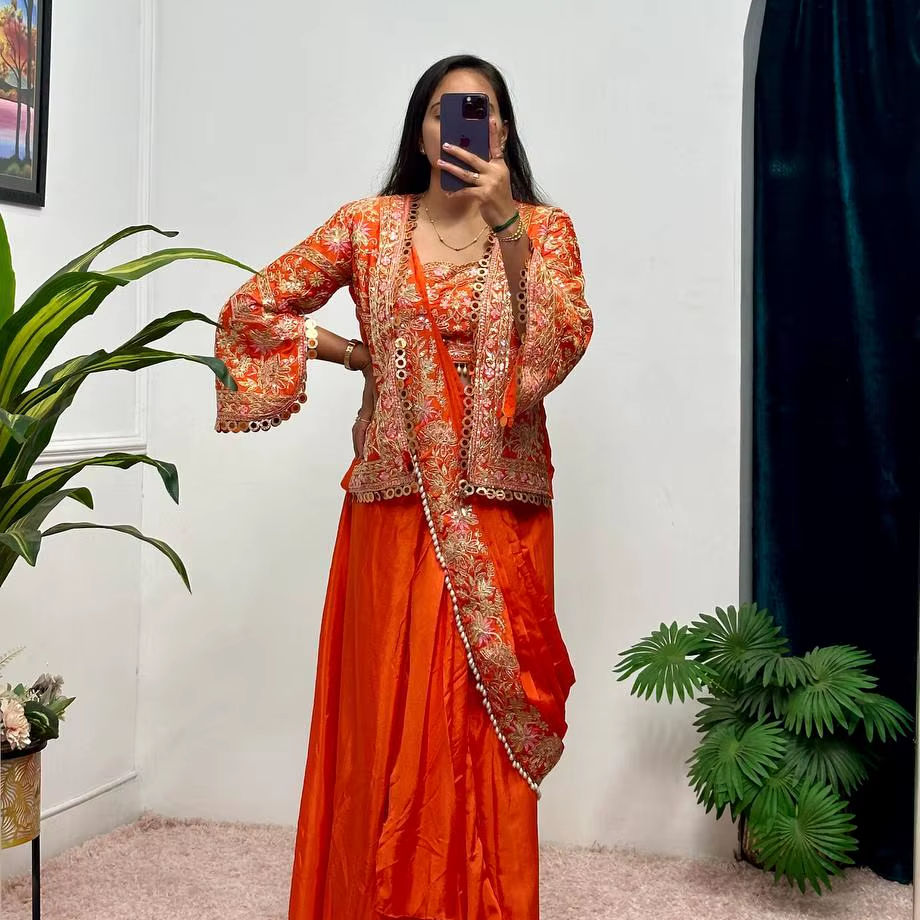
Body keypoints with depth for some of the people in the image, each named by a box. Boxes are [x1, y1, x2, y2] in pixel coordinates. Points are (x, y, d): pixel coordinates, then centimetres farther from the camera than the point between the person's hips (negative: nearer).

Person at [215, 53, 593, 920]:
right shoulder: (367, 225, 6)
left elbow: (565, 345, -11)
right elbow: (248, 307, 10)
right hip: (395, 507, 0)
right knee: (390, 720, 1)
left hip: (500, 512, 0)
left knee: (486, 721, 1)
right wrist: (348, 353, 4)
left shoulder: (543, 227, 5)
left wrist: (507, 228, -17)